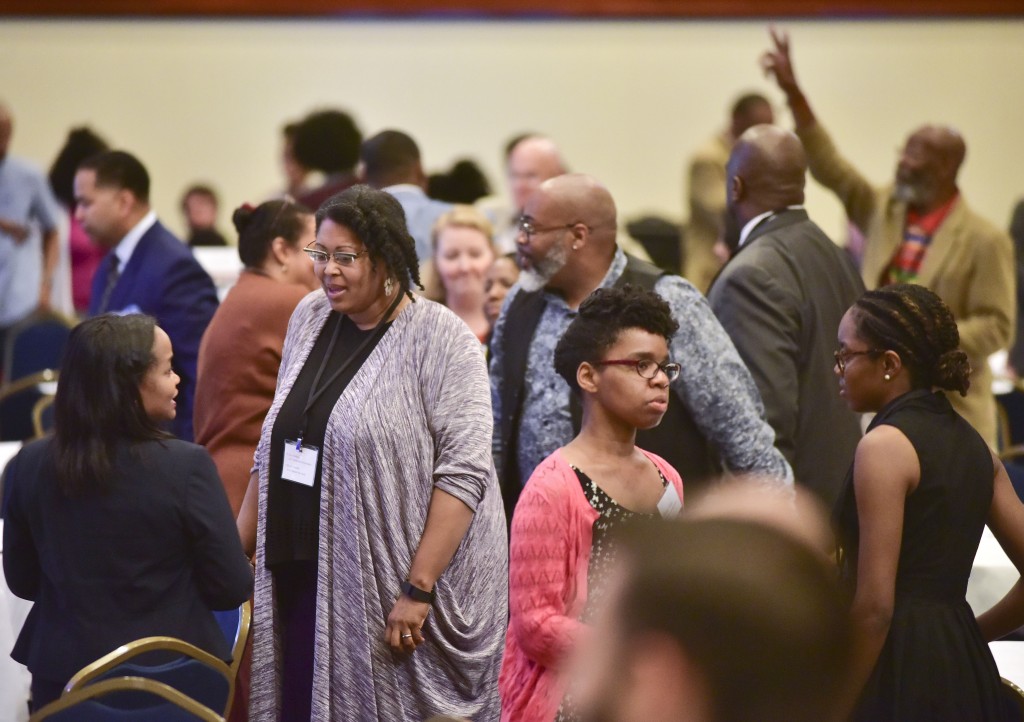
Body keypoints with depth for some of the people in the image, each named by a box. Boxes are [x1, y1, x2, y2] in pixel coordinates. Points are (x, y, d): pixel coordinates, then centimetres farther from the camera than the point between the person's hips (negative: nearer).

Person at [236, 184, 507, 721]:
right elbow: (275, 447, 18)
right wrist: (237, 545, 13)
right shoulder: (309, 318, 10)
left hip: (392, 592, -5)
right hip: (301, 577, 5)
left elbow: (463, 470, -16)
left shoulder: (439, 337, -9)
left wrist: (417, 589, -22)